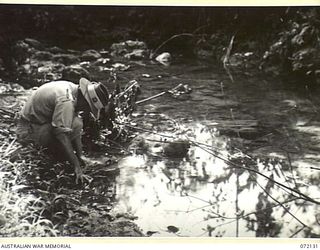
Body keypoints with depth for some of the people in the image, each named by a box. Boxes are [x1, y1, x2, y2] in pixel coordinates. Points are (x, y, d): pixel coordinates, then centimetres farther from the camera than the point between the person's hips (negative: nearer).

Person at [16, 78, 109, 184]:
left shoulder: (73, 88, -1)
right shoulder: (66, 102, -30)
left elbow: (75, 129, 4)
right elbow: (61, 135, -34)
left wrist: (79, 155, 3)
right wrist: (77, 166, -31)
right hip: (29, 129, -9)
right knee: (75, 124, -24)